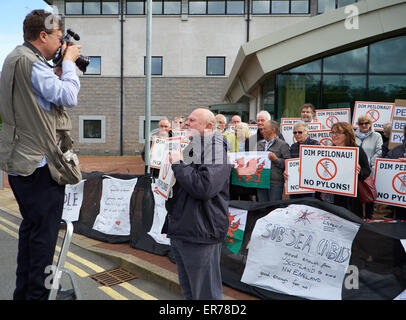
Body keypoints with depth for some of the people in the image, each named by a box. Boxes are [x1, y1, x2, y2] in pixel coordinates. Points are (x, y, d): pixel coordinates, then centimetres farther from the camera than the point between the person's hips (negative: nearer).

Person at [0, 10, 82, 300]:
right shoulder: (30, 62, -16)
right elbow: (68, 97, -19)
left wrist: (61, 69, 11)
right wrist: (69, 62, -6)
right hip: (41, 164, -11)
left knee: (31, 227, 20)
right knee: (44, 233, -2)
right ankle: (36, 294, 8)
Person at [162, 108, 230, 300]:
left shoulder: (215, 153, -12)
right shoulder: (190, 149, 16)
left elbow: (204, 187, -28)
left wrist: (179, 164, -17)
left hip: (199, 234, -9)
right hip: (178, 231, 9)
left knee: (205, 293, 3)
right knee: (187, 290, 23)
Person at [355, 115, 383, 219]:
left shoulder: (377, 136, 6)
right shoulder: (354, 135, 12)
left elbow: (379, 152, -1)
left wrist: (369, 163, -11)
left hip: (370, 170, -1)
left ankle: (368, 216, 16)